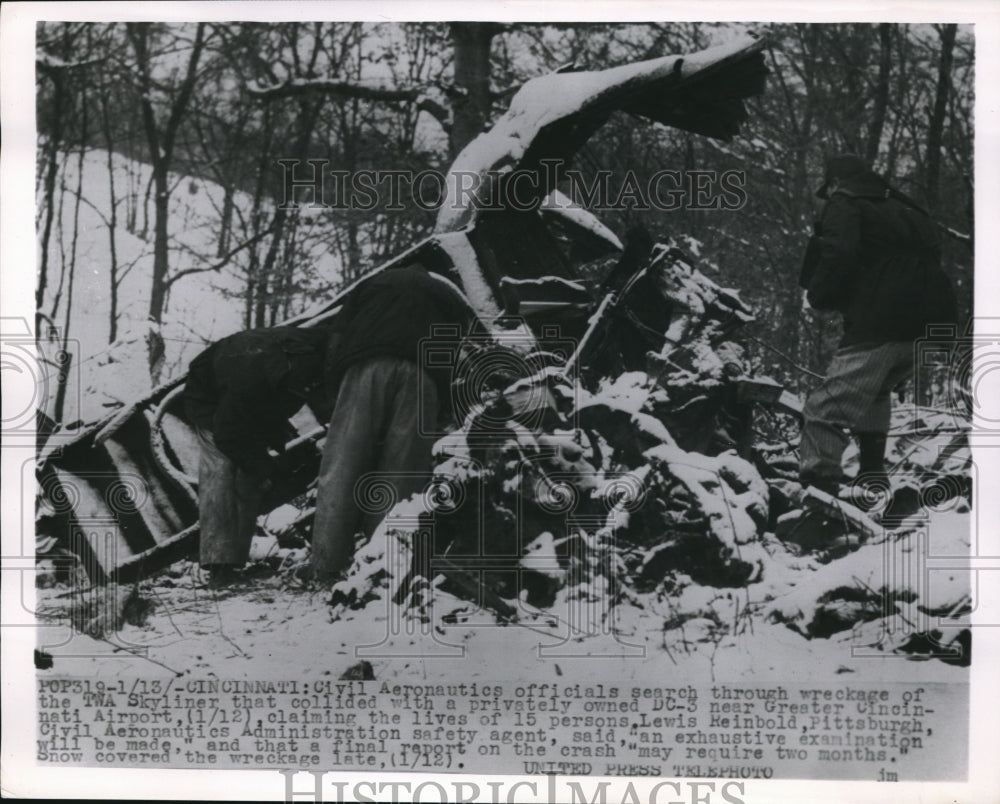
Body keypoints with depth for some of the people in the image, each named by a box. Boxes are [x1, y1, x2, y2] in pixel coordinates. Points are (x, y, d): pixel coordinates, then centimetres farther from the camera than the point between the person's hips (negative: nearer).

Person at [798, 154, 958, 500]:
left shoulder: (843, 205, 5)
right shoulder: (905, 211, 28)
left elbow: (839, 254, -14)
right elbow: (933, 251, 25)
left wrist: (818, 295, 1)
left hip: (879, 328, -8)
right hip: (931, 326, 8)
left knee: (827, 411, -12)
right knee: (874, 391, 32)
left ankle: (818, 490, -26)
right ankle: (873, 474, 29)